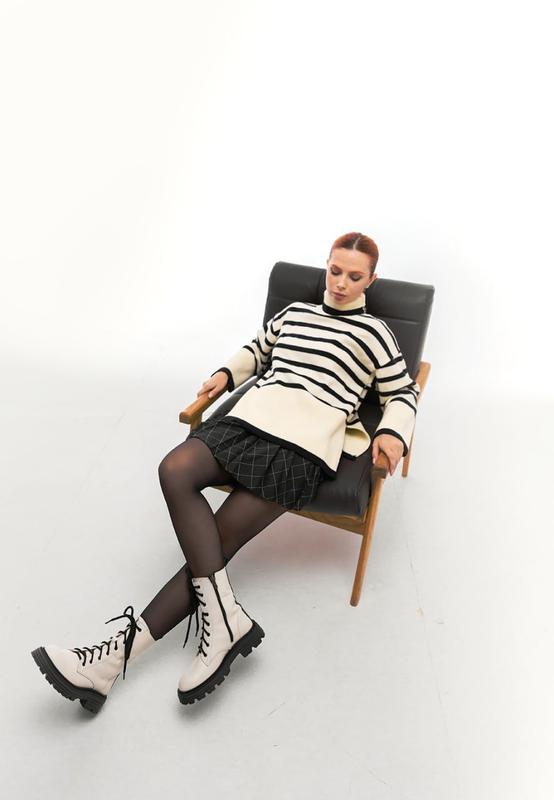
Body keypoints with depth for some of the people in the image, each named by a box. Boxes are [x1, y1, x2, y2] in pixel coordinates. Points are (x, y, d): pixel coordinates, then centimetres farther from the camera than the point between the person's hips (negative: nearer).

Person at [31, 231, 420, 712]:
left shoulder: (374, 332, 13)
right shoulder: (295, 312, 26)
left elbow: (404, 394, 13)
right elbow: (257, 349, 40)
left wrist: (393, 433, -9)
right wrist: (227, 374, 20)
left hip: (307, 442, -4)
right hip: (252, 416, 5)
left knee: (219, 537, -18)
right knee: (175, 470, -25)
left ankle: (120, 653, -15)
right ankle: (225, 618, -25)